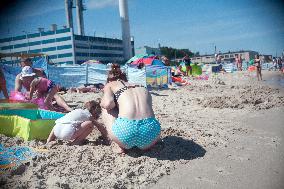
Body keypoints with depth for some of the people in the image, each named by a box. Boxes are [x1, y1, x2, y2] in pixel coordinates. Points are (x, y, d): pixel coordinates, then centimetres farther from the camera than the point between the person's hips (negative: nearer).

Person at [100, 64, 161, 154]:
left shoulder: (110, 85, 17)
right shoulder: (142, 87, 29)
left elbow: (108, 104, -4)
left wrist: (102, 103, 21)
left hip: (126, 130, -4)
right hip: (150, 130, 5)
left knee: (106, 109, 27)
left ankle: (119, 146, 16)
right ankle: (145, 145, 15)